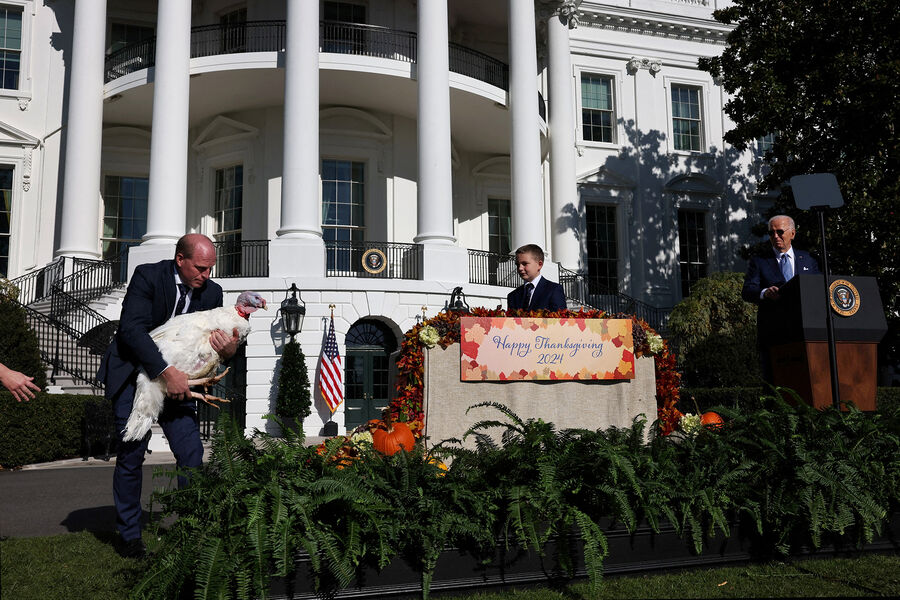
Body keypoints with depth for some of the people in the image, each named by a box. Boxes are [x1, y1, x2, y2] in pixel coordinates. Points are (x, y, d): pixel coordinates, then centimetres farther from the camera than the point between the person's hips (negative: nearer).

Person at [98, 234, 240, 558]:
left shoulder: (211, 292, -2)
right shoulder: (147, 276, -15)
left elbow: (213, 344, 2)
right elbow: (131, 329, -25)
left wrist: (228, 351, -23)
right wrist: (166, 371, -33)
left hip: (177, 378, 4)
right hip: (135, 374, -4)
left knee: (192, 453, -3)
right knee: (131, 454, -1)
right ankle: (129, 537, 13)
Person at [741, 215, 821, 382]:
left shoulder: (808, 260, 17)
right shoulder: (759, 262, 7)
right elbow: (747, 292, -6)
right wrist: (764, 293, -28)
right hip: (771, 334, -2)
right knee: (773, 381, -2)